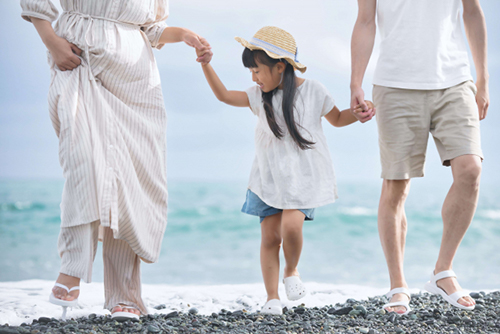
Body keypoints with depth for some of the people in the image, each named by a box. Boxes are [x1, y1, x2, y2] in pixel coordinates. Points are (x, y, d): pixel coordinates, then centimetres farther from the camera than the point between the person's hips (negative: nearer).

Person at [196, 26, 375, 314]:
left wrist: (357, 114, -8)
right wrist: (206, 65, -12)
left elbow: (336, 118, 11)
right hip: (269, 177, 3)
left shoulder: (313, 90, -2)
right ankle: (272, 298, 8)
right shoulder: (260, 96, 5)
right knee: (270, 236, -1)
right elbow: (224, 95, -1)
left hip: (305, 175, -3)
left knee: (291, 225, -22)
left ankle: (292, 272, 7)